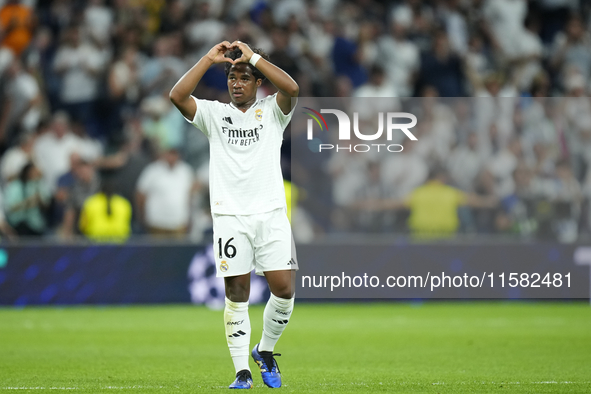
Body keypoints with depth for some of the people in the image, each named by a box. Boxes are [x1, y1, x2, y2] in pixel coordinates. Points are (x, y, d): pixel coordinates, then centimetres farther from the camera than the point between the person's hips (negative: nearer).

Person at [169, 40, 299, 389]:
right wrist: (209, 59, -5)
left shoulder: (272, 111, 8)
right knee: (237, 296, -2)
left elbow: (292, 89, -13)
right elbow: (177, 96, -5)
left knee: (284, 289, -7)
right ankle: (242, 372, 3)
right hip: (230, 216, 0)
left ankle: (265, 351, 17)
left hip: (271, 213, 0)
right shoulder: (214, 114, 10)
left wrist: (253, 57, -9)